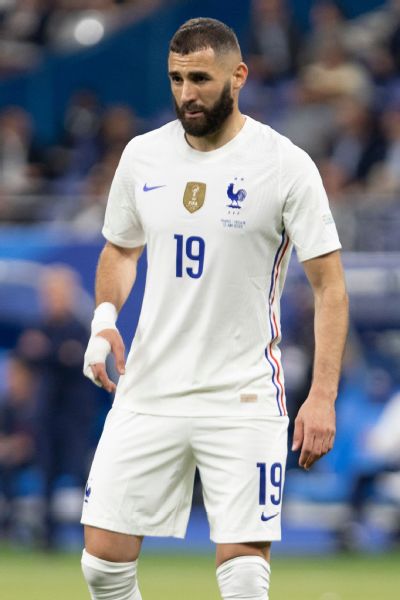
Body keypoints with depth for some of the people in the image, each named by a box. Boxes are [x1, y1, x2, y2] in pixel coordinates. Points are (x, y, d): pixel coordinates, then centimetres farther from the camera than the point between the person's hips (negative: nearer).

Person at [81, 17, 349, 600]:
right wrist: (105, 317, 0)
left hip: (243, 399, -4)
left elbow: (329, 285, -6)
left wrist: (323, 396, -15)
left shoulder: (286, 165, -8)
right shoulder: (143, 155, 5)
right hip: (147, 392, 4)